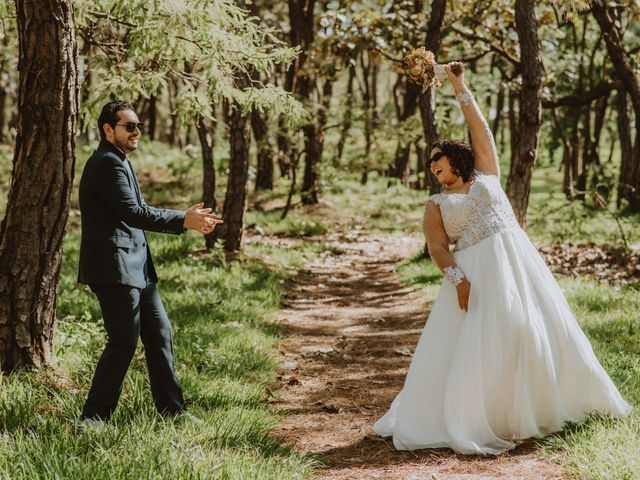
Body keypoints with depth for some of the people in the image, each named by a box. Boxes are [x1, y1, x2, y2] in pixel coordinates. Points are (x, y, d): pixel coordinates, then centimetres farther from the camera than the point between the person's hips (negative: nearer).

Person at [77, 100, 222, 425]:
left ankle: (171, 408, 20)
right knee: (124, 341, -8)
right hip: (114, 268, -11)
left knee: (159, 334, 12)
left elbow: (138, 212, 18)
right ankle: (93, 417, 1)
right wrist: (183, 220, -14)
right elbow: (133, 213, -21)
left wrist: (188, 220, 7)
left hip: (135, 267, 11)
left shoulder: (118, 163, 21)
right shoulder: (107, 163, -13)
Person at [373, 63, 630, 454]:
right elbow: (437, 247, 0)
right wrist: (456, 278, -16)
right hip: (475, 272, -1)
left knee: (537, 331, 5)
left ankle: (542, 405, 21)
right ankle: (472, 418, 2)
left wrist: (460, 87, 11)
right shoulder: (436, 204, 12)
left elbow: (480, 128, 10)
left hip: (518, 260, 2)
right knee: (474, 345, -7)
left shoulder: (486, 175, 15)